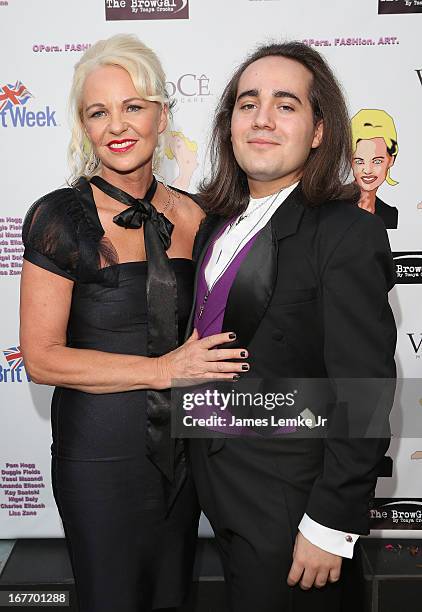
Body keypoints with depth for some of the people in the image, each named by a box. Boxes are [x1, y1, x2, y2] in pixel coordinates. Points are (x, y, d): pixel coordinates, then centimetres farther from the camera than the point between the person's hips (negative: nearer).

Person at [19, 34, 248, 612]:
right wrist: (163, 370, -20)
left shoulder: (189, 214, 0)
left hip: (181, 446, 5)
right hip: (99, 450, -4)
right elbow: (42, 358, -16)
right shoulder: (60, 217, -14)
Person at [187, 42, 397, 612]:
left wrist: (331, 524, -17)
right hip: (220, 489, 7)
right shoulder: (216, 225, 4)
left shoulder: (349, 233, -19)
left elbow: (365, 398, -20)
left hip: (292, 502, -7)